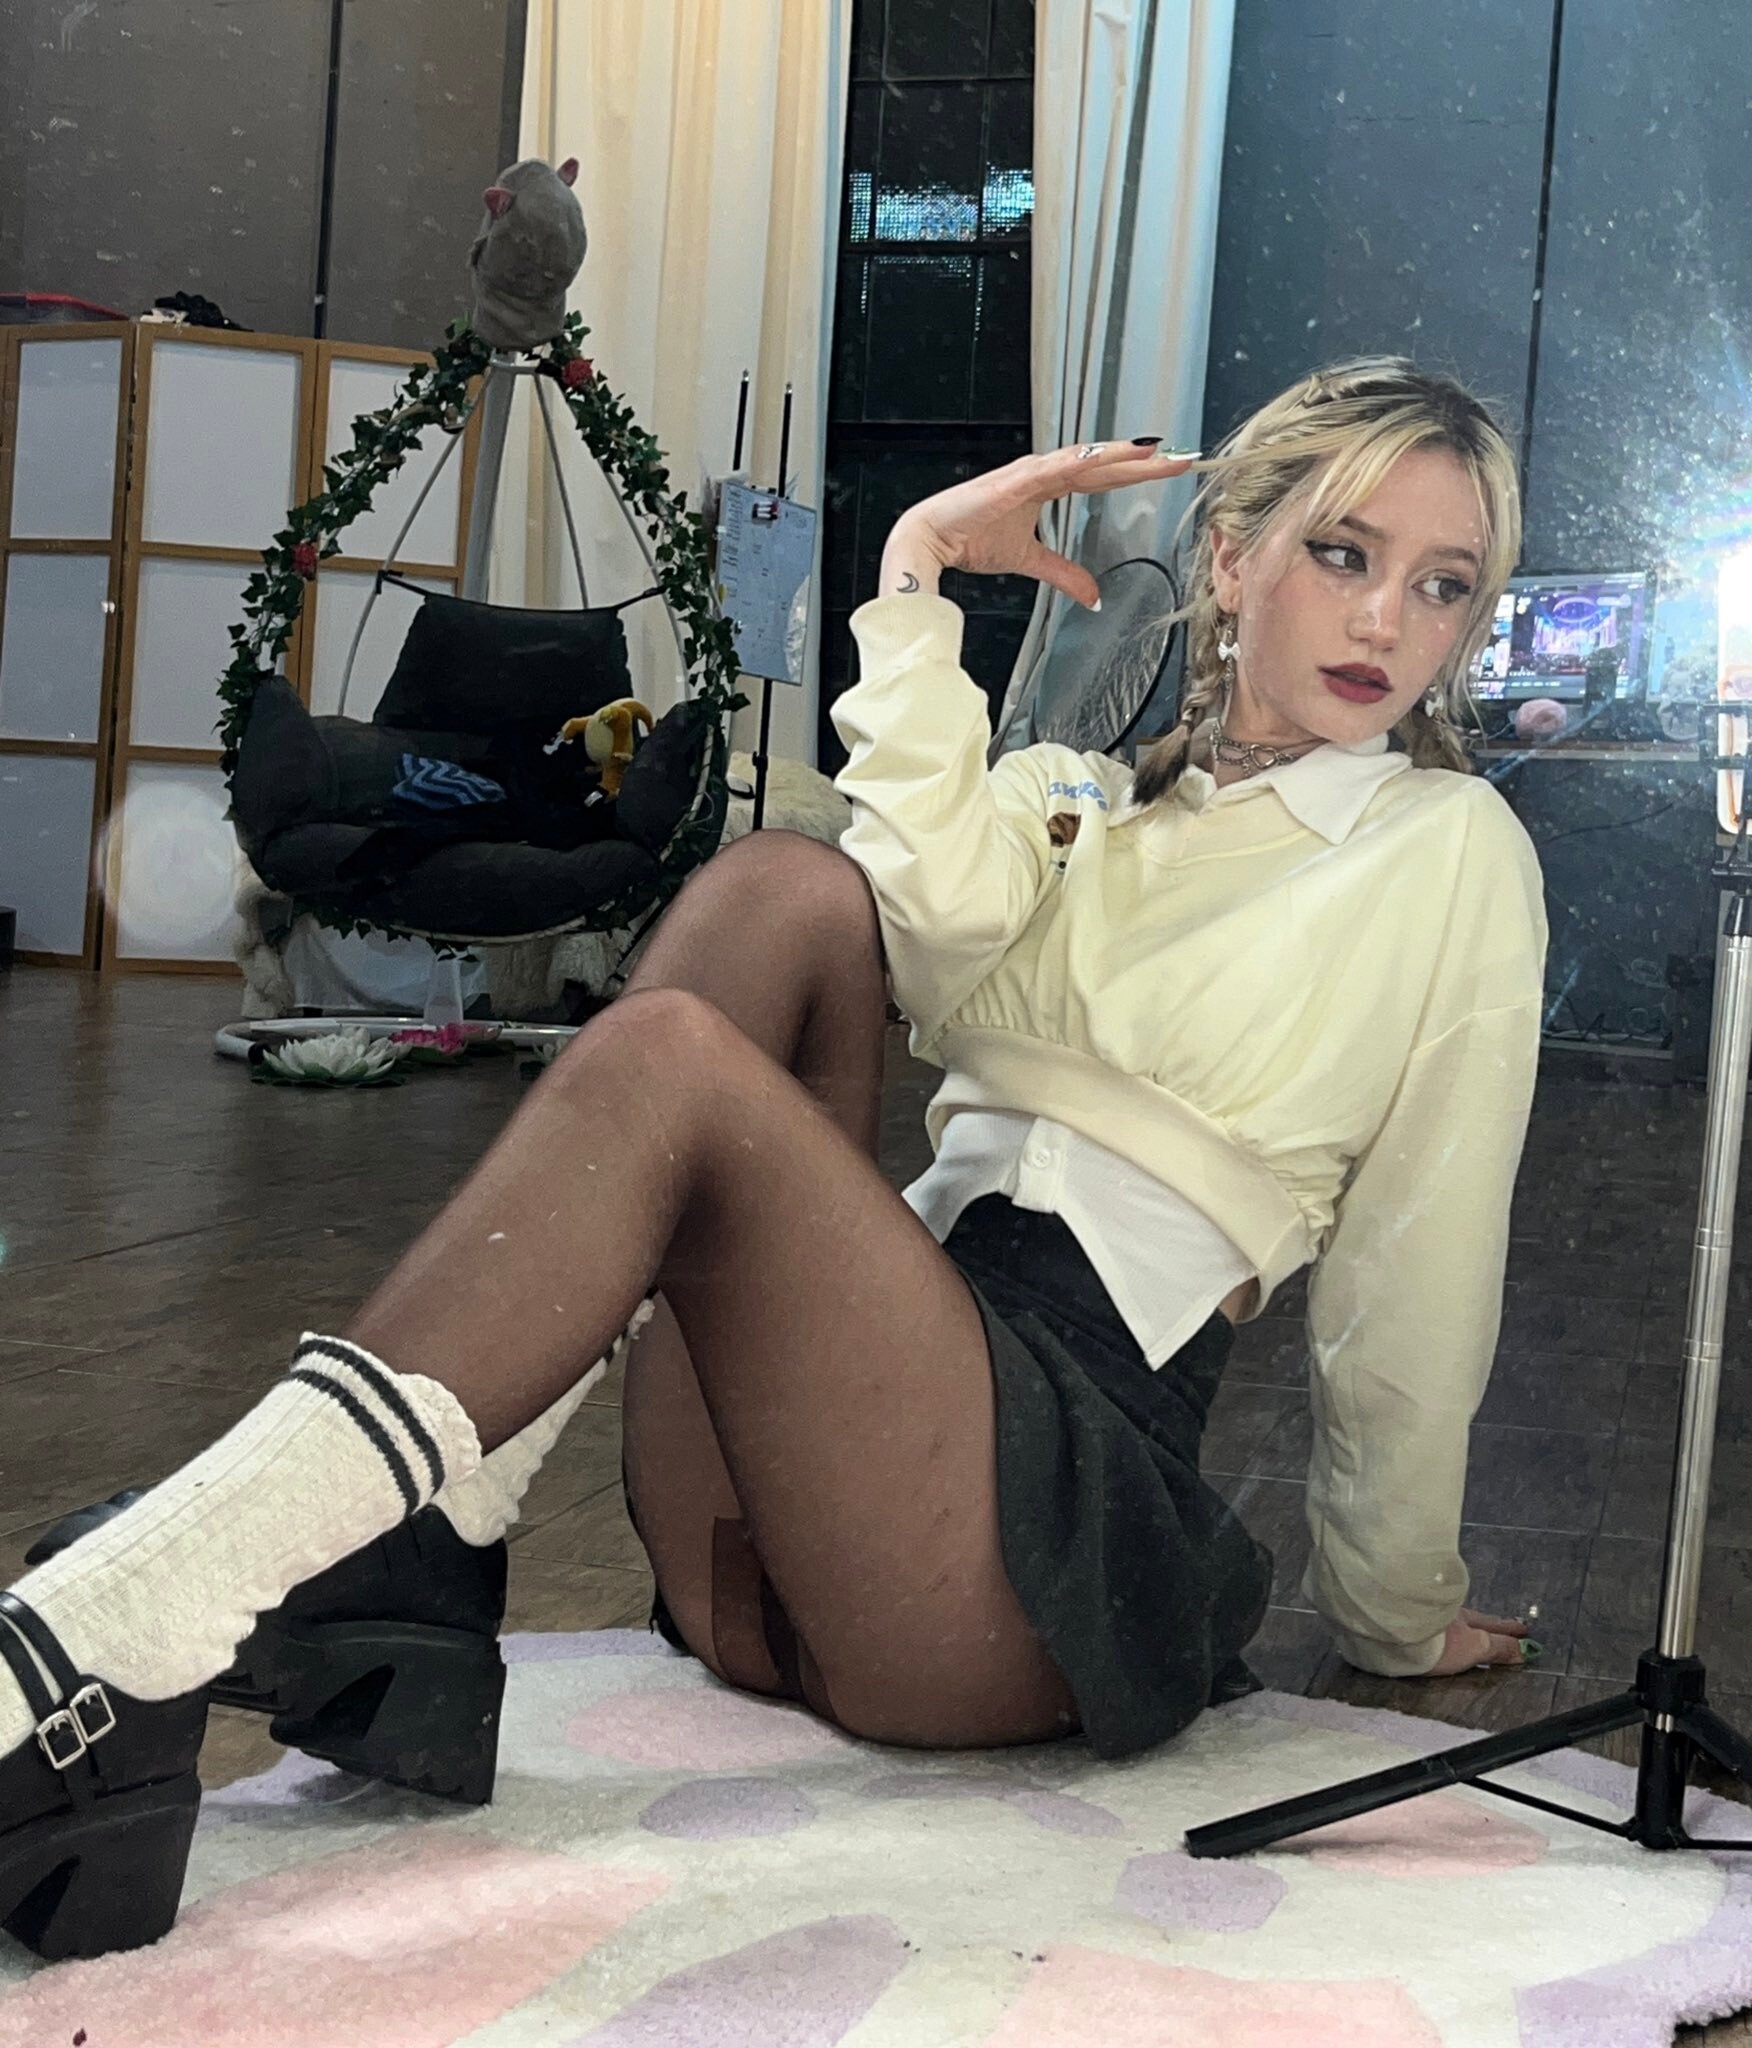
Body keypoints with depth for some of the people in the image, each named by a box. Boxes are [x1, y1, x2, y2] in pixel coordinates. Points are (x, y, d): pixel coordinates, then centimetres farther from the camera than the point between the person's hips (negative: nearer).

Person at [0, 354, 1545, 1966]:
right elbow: (938, 929, -2)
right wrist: (919, 573, -4)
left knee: (673, 1063, -26)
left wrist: (1396, 1618, 10)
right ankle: (428, 1546, -25)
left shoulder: (1448, 851, 10)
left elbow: (1414, 1294, 8)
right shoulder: (1077, 799, 24)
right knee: (783, 891, -14)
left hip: (1072, 1487, -5)